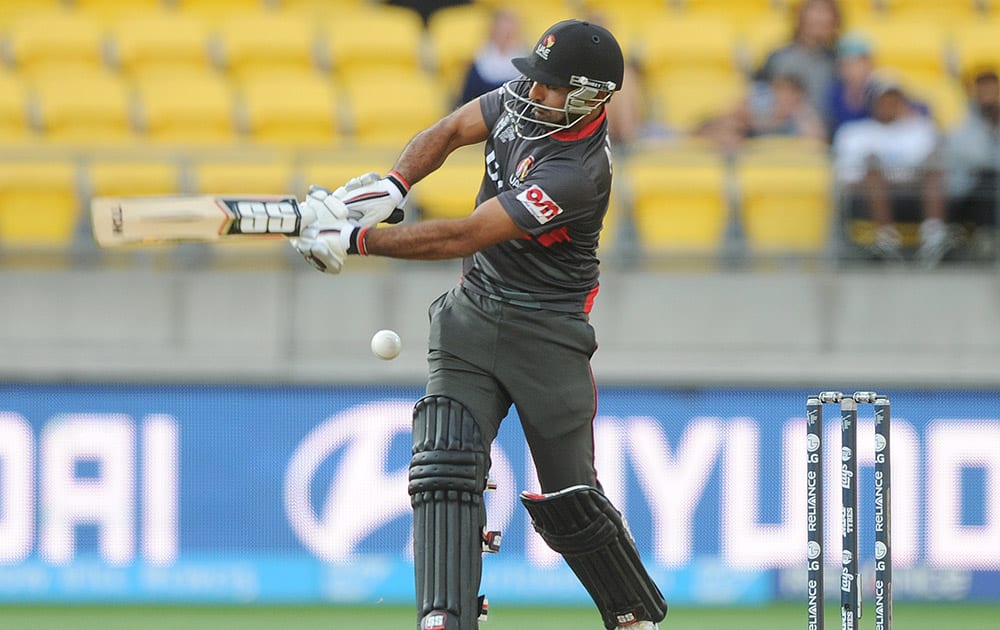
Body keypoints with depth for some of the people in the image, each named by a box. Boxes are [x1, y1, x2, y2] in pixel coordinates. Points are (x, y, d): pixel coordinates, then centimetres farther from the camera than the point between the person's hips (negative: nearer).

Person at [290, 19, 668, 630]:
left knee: (569, 500, 4)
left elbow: (462, 238, -29)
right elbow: (447, 133, 5)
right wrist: (391, 186, -16)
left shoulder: (578, 172, -28)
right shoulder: (524, 97, -5)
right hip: (471, 317, 6)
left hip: (546, 336, -6)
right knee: (445, 468, -13)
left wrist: (356, 241, -29)